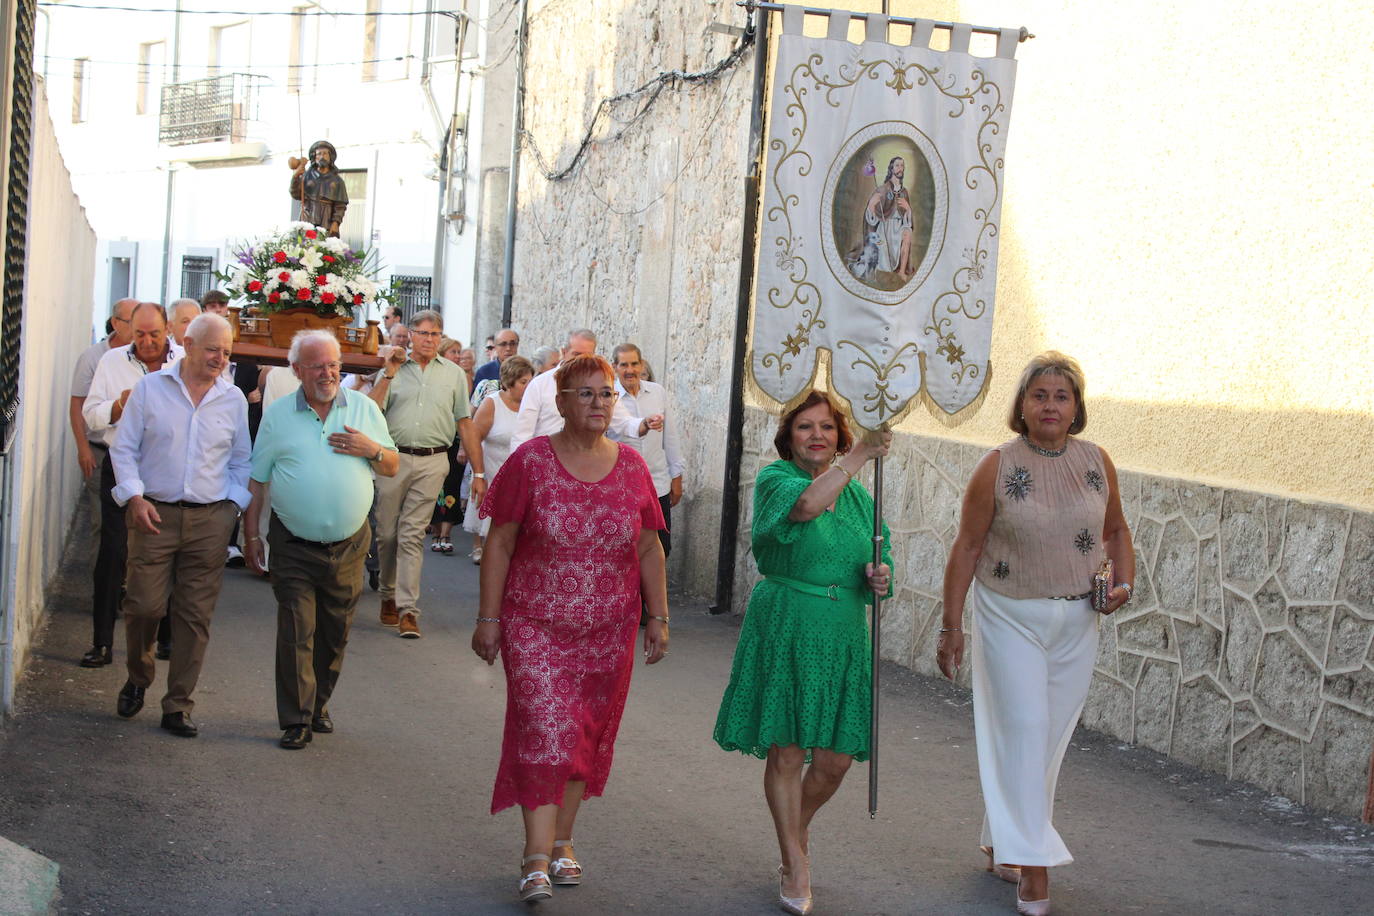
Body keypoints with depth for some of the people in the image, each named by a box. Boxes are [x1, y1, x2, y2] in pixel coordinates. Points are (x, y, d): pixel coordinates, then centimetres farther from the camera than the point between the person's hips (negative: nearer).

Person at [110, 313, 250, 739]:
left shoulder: (234, 399, 9)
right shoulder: (150, 388, 3)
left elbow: (241, 461, 16)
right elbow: (124, 448, 4)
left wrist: (234, 504, 4)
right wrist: (135, 497, -7)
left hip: (210, 518, 2)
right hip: (154, 513, -1)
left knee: (195, 615, 1)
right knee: (145, 604, -5)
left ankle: (178, 704, 9)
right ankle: (137, 679, 23)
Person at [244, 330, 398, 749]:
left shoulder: (364, 408, 6)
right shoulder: (279, 415, 2)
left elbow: (393, 467, 11)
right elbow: (257, 480, 6)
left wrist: (372, 449, -10)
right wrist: (250, 534, 3)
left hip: (348, 546, 2)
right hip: (294, 547, -2)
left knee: (335, 633, 11)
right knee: (296, 632, -5)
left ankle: (319, 704, 30)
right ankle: (296, 720, 2)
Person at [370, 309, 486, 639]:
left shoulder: (454, 374, 11)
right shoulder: (394, 370, 8)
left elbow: (465, 425, 10)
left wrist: (478, 473, 6)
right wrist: (387, 376, -7)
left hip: (431, 462, -1)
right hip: (394, 458, 1)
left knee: (412, 535, -6)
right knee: (387, 533, 7)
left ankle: (407, 609, -6)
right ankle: (389, 595, 24)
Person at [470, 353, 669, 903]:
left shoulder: (631, 467, 4)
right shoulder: (531, 461, -6)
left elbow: (649, 549, 10)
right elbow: (499, 544, -4)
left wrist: (659, 617, 7)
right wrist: (488, 618, -6)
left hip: (608, 631, 3)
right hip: (536, 627, -3)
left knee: (587, 735, 9)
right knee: (544, 731, -11)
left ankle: (562, 842, 23)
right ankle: (537, 858, -9)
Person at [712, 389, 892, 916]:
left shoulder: (858, 495, 11)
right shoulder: (776, 478, -6)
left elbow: (878, 562, 17)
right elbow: (806, 503, -30)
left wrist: (878, 580, -6)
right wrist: (860, 454, -31)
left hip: (844, 634, 4)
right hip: (784, 630, -4)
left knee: (837, 758, 5)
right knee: (787, 752, 1)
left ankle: (798, 828, 36)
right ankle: (796, 864, 18)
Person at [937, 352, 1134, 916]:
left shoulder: (1097, 462, 1)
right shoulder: (998, 466, -10)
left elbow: (1115, 530, 15)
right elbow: (967, 547, -7)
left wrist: (1124, 581, -3)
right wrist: (952, 627, -7)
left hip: (1076, 622, 4)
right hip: (1010, 617, -4)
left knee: (1050, 737, 11)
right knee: (1023, 732, -8)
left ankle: (999, 844, 29)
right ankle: (1033, 867, -3)